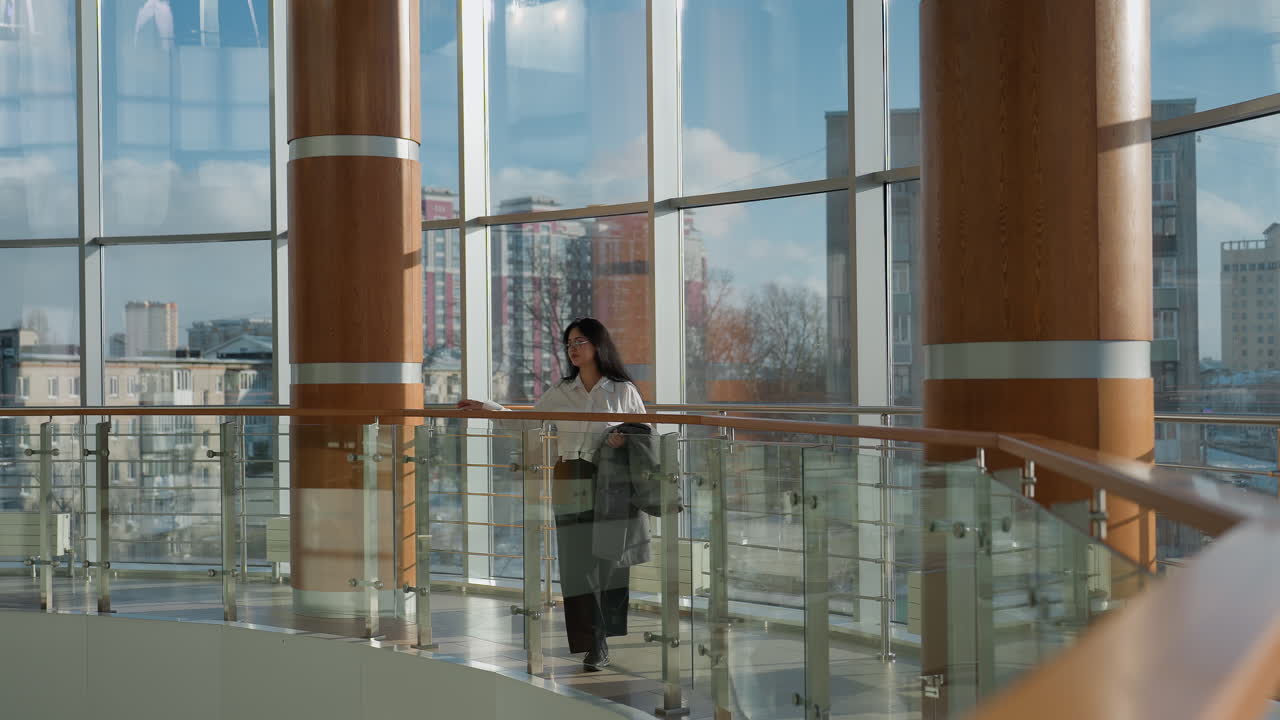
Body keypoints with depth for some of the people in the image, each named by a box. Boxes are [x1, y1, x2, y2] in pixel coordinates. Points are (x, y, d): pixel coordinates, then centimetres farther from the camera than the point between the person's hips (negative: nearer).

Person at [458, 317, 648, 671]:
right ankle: (594, 645, 3)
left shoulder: (622, 390, 2)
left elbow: (646, 434, 8)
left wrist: (625, 438, -12)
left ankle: (607, 639, 14)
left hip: (609, 483, -2)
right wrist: (487, 407, 6)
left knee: (608, 560, 1)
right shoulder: (561, 392, 9)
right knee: (577, 564, -3)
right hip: (571, 486, 2)